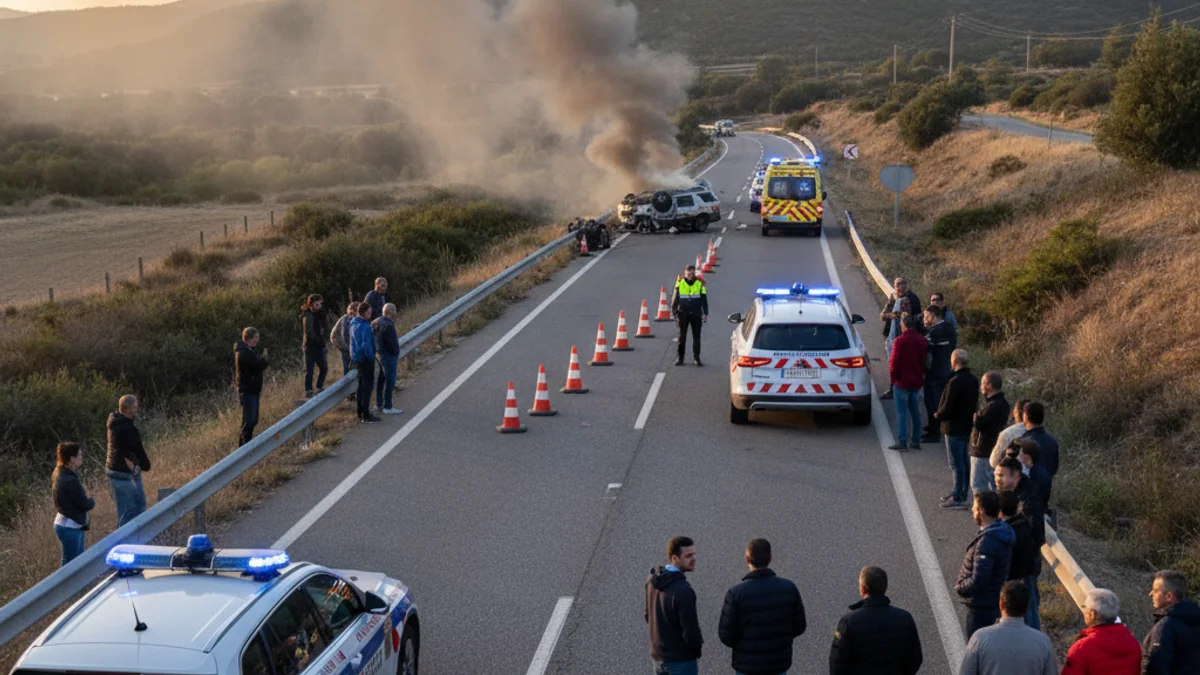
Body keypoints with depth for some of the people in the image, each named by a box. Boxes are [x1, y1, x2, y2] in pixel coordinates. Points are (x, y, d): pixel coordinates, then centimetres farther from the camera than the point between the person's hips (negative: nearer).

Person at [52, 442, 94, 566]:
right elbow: (85, 504, -20)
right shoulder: (70, 481, -28)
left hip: (65, 523, 10)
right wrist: (92, 501, 1)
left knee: (78, 559, 21)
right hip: (70, 527, -10)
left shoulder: (59, 473, 1)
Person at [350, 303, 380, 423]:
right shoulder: (363, 326, -22)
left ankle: (361, 413, 24)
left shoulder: (354, 323, 9)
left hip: (358, 358, 10)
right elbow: (366, 345, -25)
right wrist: (371, 357, -12)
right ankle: (366, 416, -3)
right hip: (365, 359, -10)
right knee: (368, 386, -4)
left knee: (362, 385, 17)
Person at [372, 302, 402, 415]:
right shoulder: (387, 325, -24)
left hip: (381, 355, 10)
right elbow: (392, 343, -22)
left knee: (381, 379, 17)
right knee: (390, 381, -3)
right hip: (389, 356, -10)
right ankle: (387, 407, 1)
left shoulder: (379, 321, 6)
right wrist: (396, 355, -7)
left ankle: (379, 405, 25)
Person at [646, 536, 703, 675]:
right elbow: (691, 631, -23)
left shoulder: (653, 580, -1)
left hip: (658, 656, 8)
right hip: (681, 660, -8)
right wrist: (697, 649, -3)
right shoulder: (683, 590, -26)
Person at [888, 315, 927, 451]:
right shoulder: (922, 341, 3)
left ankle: (902, 442, -4)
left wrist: (893, 376, 1)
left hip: (902, 382, -6)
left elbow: (894, 362, -15)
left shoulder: (900, 341, -17)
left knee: (902, 412, -3)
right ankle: (916, 441, 19)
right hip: (916, 381, 6)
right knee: (915, 411, 15)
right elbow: (925, 361, 9)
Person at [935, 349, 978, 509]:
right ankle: (959, 493, 28)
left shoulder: (955, 382, -24)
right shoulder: (974, 380, 3)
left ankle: (958, 498, 4)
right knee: (962, 462, 18)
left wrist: (938, 415, -2)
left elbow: (947, 408, -23)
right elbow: (975, 403, 11)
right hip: (967, 426, 9)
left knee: (956, 463, -1)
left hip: (954, 428, -9)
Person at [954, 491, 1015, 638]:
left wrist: (959, 587, -10)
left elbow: (978, 580, -30)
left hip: (982, 605, -10)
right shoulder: (1002, 531, 1)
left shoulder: (987, 543, -29)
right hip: (993, 600, 10)